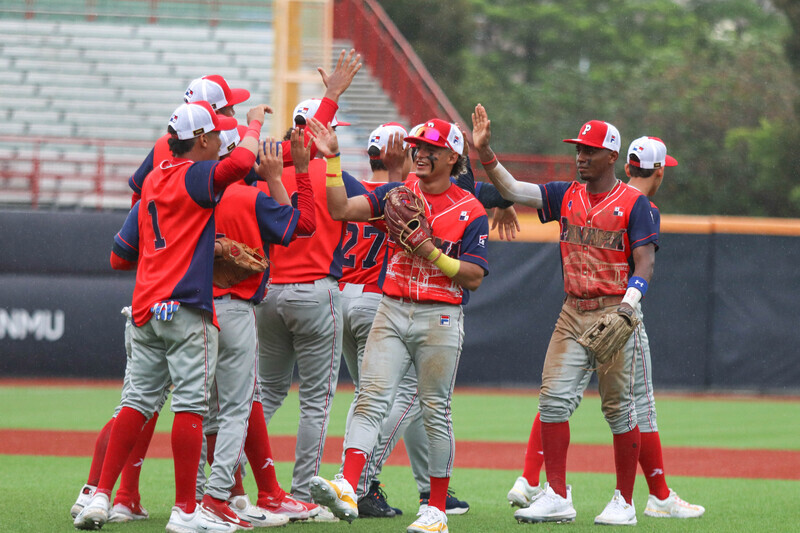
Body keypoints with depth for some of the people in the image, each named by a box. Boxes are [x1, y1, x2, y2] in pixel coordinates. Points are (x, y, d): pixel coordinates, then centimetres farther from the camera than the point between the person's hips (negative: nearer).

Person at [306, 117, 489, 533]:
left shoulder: (470, 211, 0)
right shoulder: (397, 194, 9)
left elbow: (474, 277, -5)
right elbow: (341, 209, -2)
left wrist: (431, 253, -16)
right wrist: (332, 160, -10)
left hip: (440, 318, -3)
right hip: (391, 311, 3)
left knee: (435, 412, 2)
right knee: (371, 399, -13)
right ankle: (347, 489, -26)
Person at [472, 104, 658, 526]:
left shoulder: (634, 203, -5)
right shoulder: (566, 196, 10)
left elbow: (645, 261, -12)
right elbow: (512, 190, 4)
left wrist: (627, 308, -27)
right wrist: (484, 151, -10)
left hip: (613, 313, -5)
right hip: (572, 313, 5)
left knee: (619, 407, 0)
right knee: (554, 398, -4)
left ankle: (624, 502, 8)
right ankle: (556, 496, -1)